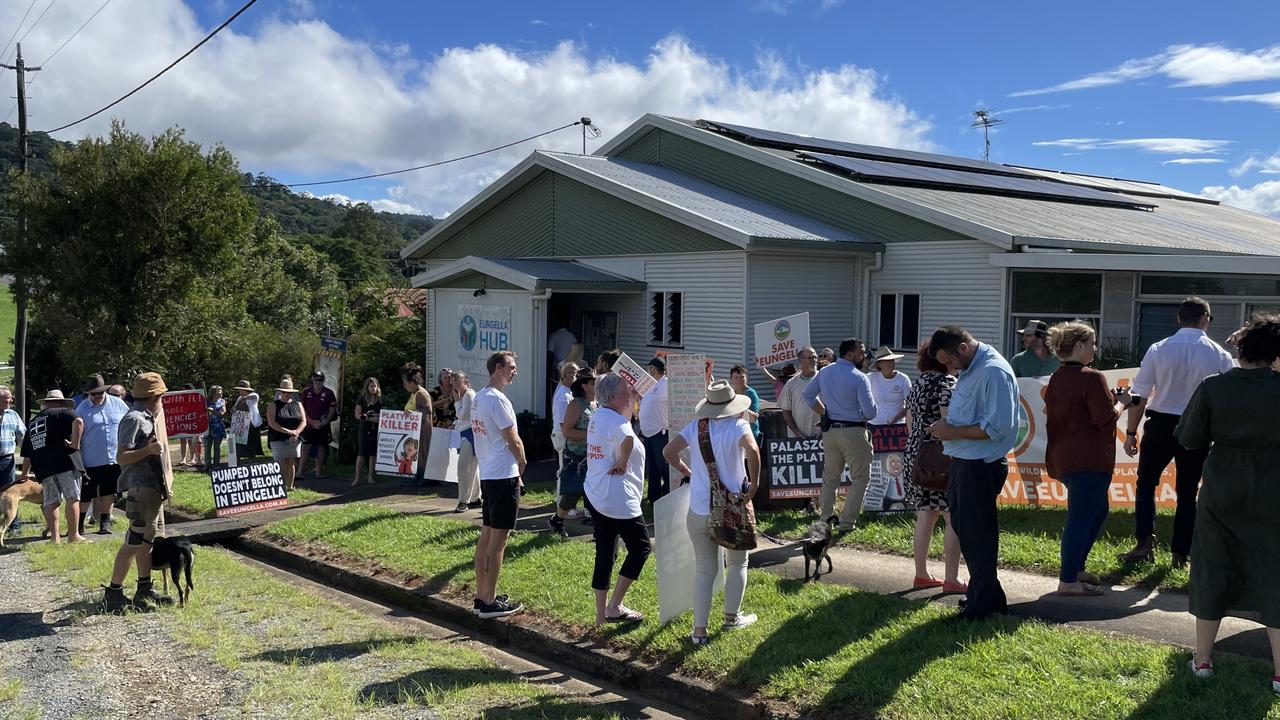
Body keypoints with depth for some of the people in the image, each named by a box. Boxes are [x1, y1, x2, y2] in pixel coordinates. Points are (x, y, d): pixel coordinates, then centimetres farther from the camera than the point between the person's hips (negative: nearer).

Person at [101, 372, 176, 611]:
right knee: (134, 542, -9)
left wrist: (165, 482, 30)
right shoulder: (134, 419, -12)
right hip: (141, 488, -10)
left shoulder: (147, 419, 17)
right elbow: (121, 457, -19)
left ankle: (145, 589, 23)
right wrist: (148, 450, -31)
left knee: (148, 540, 15)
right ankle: (113, 593, -6)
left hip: (153, 489, 10)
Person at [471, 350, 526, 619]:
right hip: (504, 476, -10)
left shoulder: (478, 398, 14)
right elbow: (513, 441, -15)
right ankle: (490, 602, 1)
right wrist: (522, 463, 4)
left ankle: (482, 597, 19)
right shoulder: (497, 399, -16)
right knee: (498, 540, -4)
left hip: (487, 474, 10)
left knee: (486, 535, 13)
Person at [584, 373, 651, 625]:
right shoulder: (617, 422, -18)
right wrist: (622, 464, -25)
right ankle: (614, 607, 3)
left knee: (605, 554, 14)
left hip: (596, 495, 9)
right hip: (618, 497, -9)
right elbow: (627, 439, -41)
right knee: (641, 547, 4)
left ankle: (601, 613, 19)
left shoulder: (598, 416, 12)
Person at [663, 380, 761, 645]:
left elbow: (669, 451, -5)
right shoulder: (738, 425, -11)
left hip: (698, 511, 3)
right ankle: (731, 617, 31)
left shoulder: (696, 427, -1)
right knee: (737, 563, 21)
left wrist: (686, 471, 8)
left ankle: (699, 630, 9)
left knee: (704, 569, 11)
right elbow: (752, 450, -30)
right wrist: (755, 482, -18)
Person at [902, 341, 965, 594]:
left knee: (925, 515, 13)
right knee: (954, 517, -3)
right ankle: (951, 580, -3)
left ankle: (921, 575, 17)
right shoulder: (947, 382, -11)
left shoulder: (918, 383, 14)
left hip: (914, 453, 8)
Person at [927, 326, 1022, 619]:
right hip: (963, 462, 10)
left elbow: (997, 427, -25)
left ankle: (981, 606, 11)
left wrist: (954, 432, -18)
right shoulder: (968, 371, 12)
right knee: (964, 528, 17)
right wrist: (947, 426, 6)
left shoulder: (994, 373, -18)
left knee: (978, 537, 0)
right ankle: (990, 596, 30)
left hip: (981, 466, -10)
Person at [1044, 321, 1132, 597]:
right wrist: (1121, 401, 2)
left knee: (1096, 511, 22)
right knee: (1081, 518, -4)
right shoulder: (1092, 378, -16)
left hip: (1062, 458, 10)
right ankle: (1068, 581, 0)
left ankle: (1076, 568, 25)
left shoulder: (1056, 378, 12)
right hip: (1089, 461, -10)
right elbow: (1106, 420, -17)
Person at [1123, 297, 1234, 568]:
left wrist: (1130, 432, 1)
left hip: (1160, 425, -1)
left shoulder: (1159, 349, -6)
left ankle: (1145, 542, 4)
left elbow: (1139, 396, -6)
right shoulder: (1220, 355, -4)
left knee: (1146, 483, 16)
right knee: (1187, 492, 13)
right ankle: (1180, 554, 18)